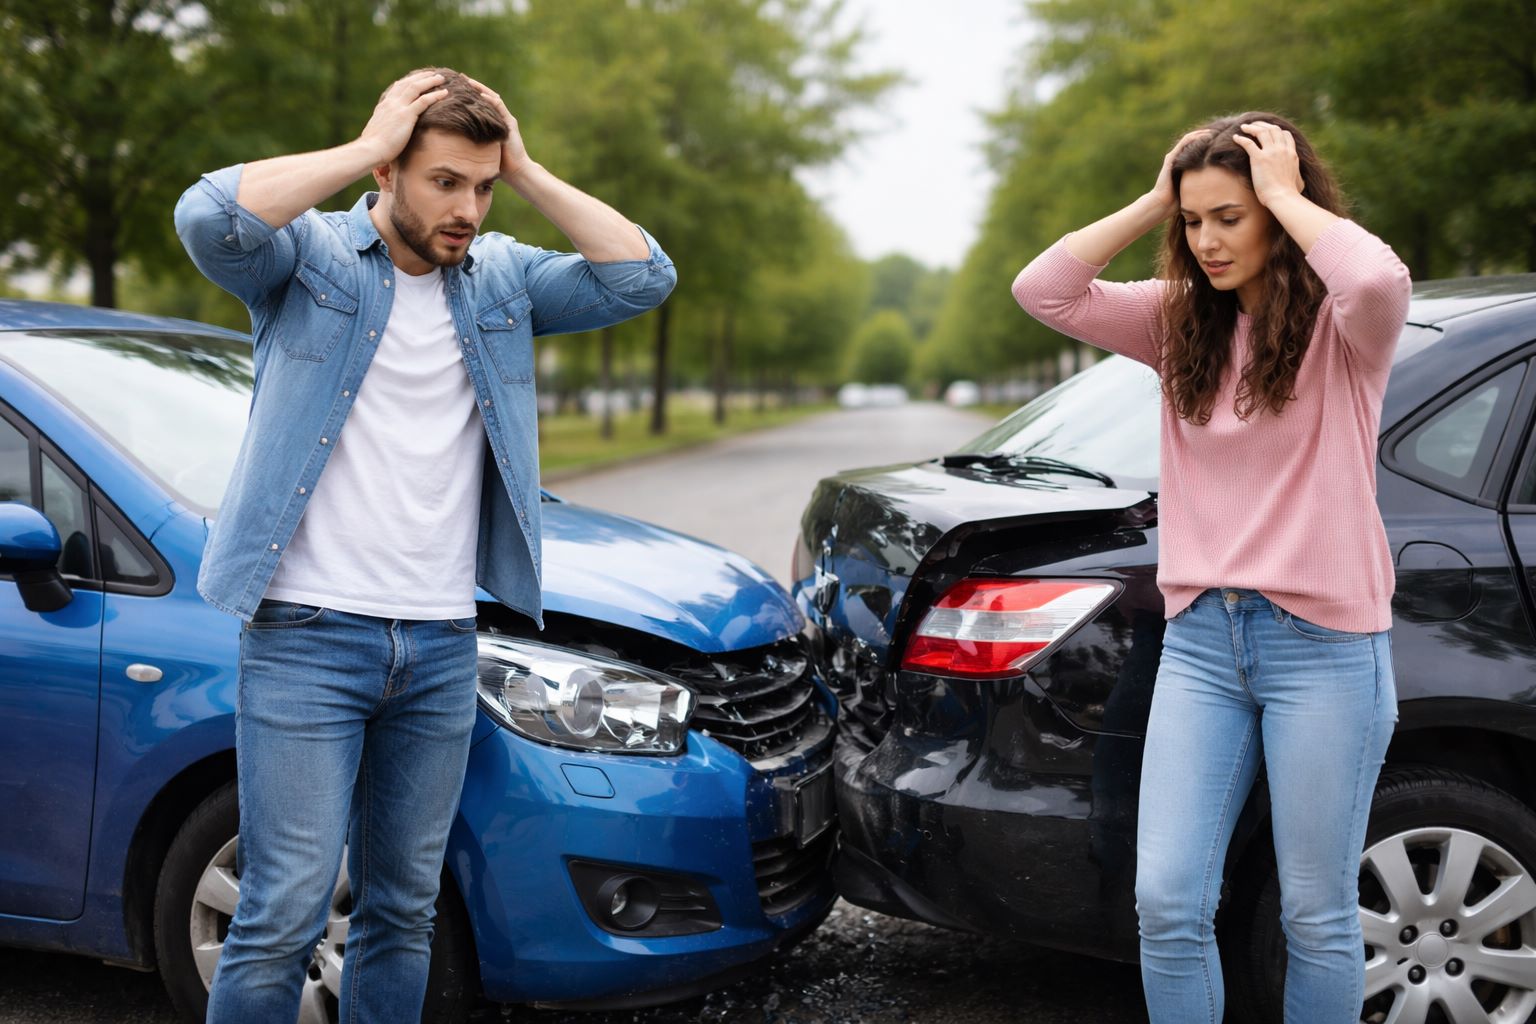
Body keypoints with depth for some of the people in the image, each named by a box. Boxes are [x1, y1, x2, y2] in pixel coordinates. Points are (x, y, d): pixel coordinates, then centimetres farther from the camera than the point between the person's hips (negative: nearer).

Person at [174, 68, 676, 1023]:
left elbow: (643, 278, 0)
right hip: (307, 636, -4)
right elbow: (210, 217, -23)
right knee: (285, 915, -4)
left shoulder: (502, 278, 9)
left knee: (404, 912, 14)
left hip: (443, 644, 5)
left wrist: (528, 172, -4)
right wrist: (366, 146, -16)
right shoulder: (310, 255, -2)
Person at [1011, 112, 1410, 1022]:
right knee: (1167, 903, 0)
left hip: (1324, 645, -4)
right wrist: (1153, 202, 0)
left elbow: (1381, 279, -29)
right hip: (1200, 642, 4)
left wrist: (1286, 195, -14)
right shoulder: (1181, 322, 10)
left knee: (1318, 916, 6)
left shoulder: (1342, 329, -5)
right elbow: (1044, 290, 2)